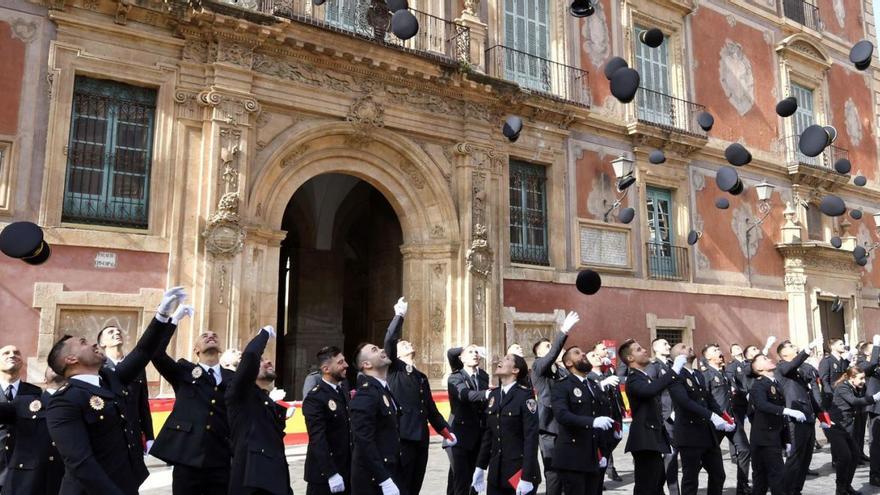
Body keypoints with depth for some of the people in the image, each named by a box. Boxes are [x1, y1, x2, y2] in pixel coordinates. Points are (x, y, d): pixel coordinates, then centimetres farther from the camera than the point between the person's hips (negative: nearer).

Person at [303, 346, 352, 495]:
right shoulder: (315, 398, -18)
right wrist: (331, 474, -24)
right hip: (324, 472, -7)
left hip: (347, 470, 7)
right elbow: (318, 440, -22)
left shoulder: (343, 388, 5)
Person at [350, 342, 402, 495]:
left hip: (391, 471, 8)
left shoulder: (385, 389, 10)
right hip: (373, 479, -8)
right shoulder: (365, 395, -18)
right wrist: (384, 480, -23)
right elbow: (364, 443, -23)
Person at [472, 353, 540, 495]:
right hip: (496, 471, 6)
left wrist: (527, 477, -19)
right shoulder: (493, 395, 8)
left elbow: (531, 437, -16)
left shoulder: (525, 395, -11)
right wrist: (480, 466, 11)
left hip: (519, 470, -6)